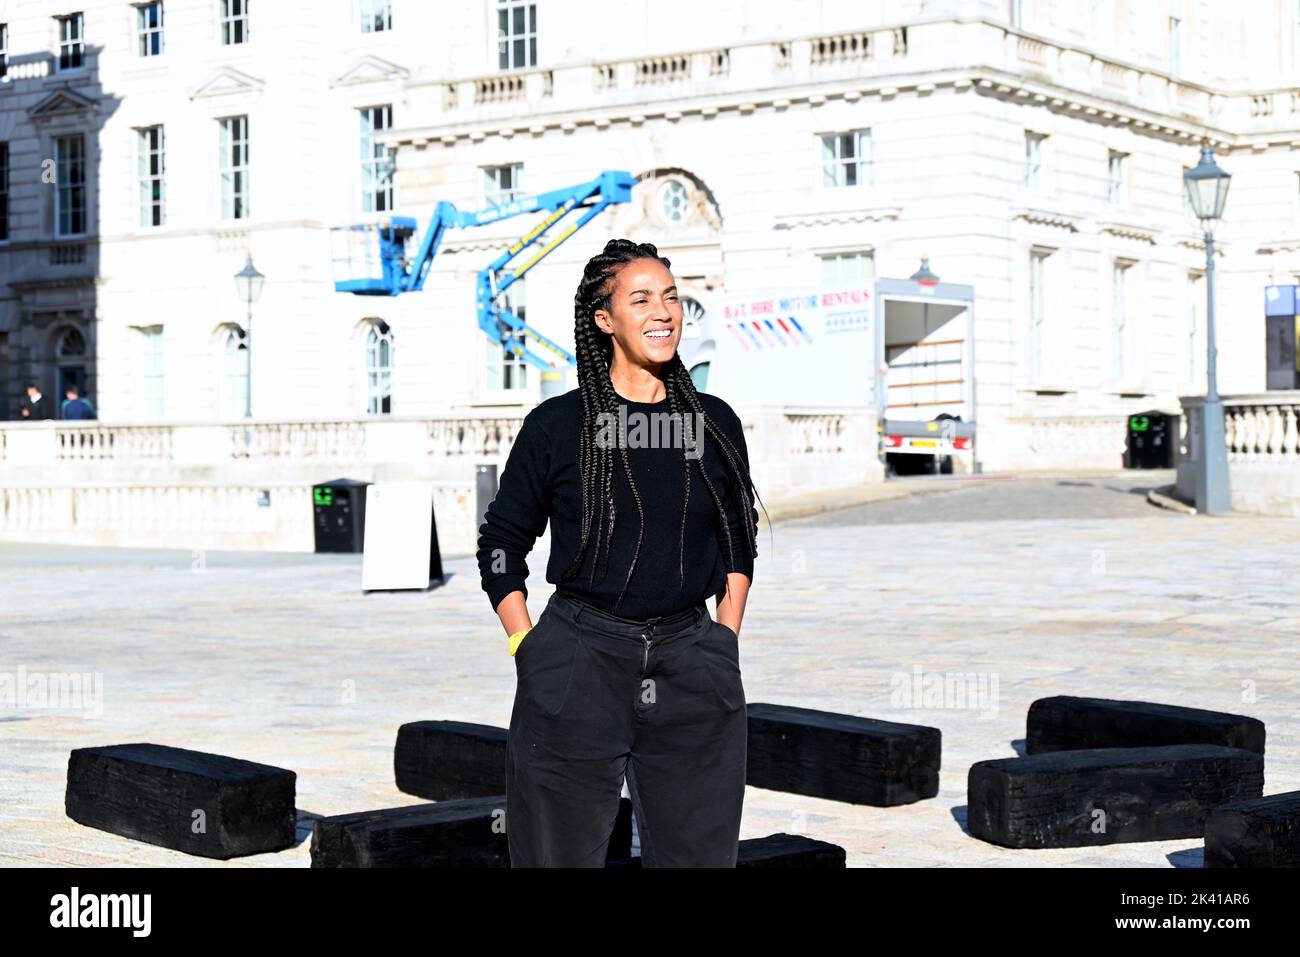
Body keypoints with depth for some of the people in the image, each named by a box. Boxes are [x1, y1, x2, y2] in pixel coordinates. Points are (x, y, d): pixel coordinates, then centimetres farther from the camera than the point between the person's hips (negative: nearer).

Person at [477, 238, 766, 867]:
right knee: (564, 854, 2)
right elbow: (501, 543, 6)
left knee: (699, 854, 6)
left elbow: (738, 545, 18)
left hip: (690, 667, 3)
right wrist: (529, 650, -2)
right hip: (578, 659, -2)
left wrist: (724, 646, 10)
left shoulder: (715, 424, 7)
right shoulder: (556, 425, -1)